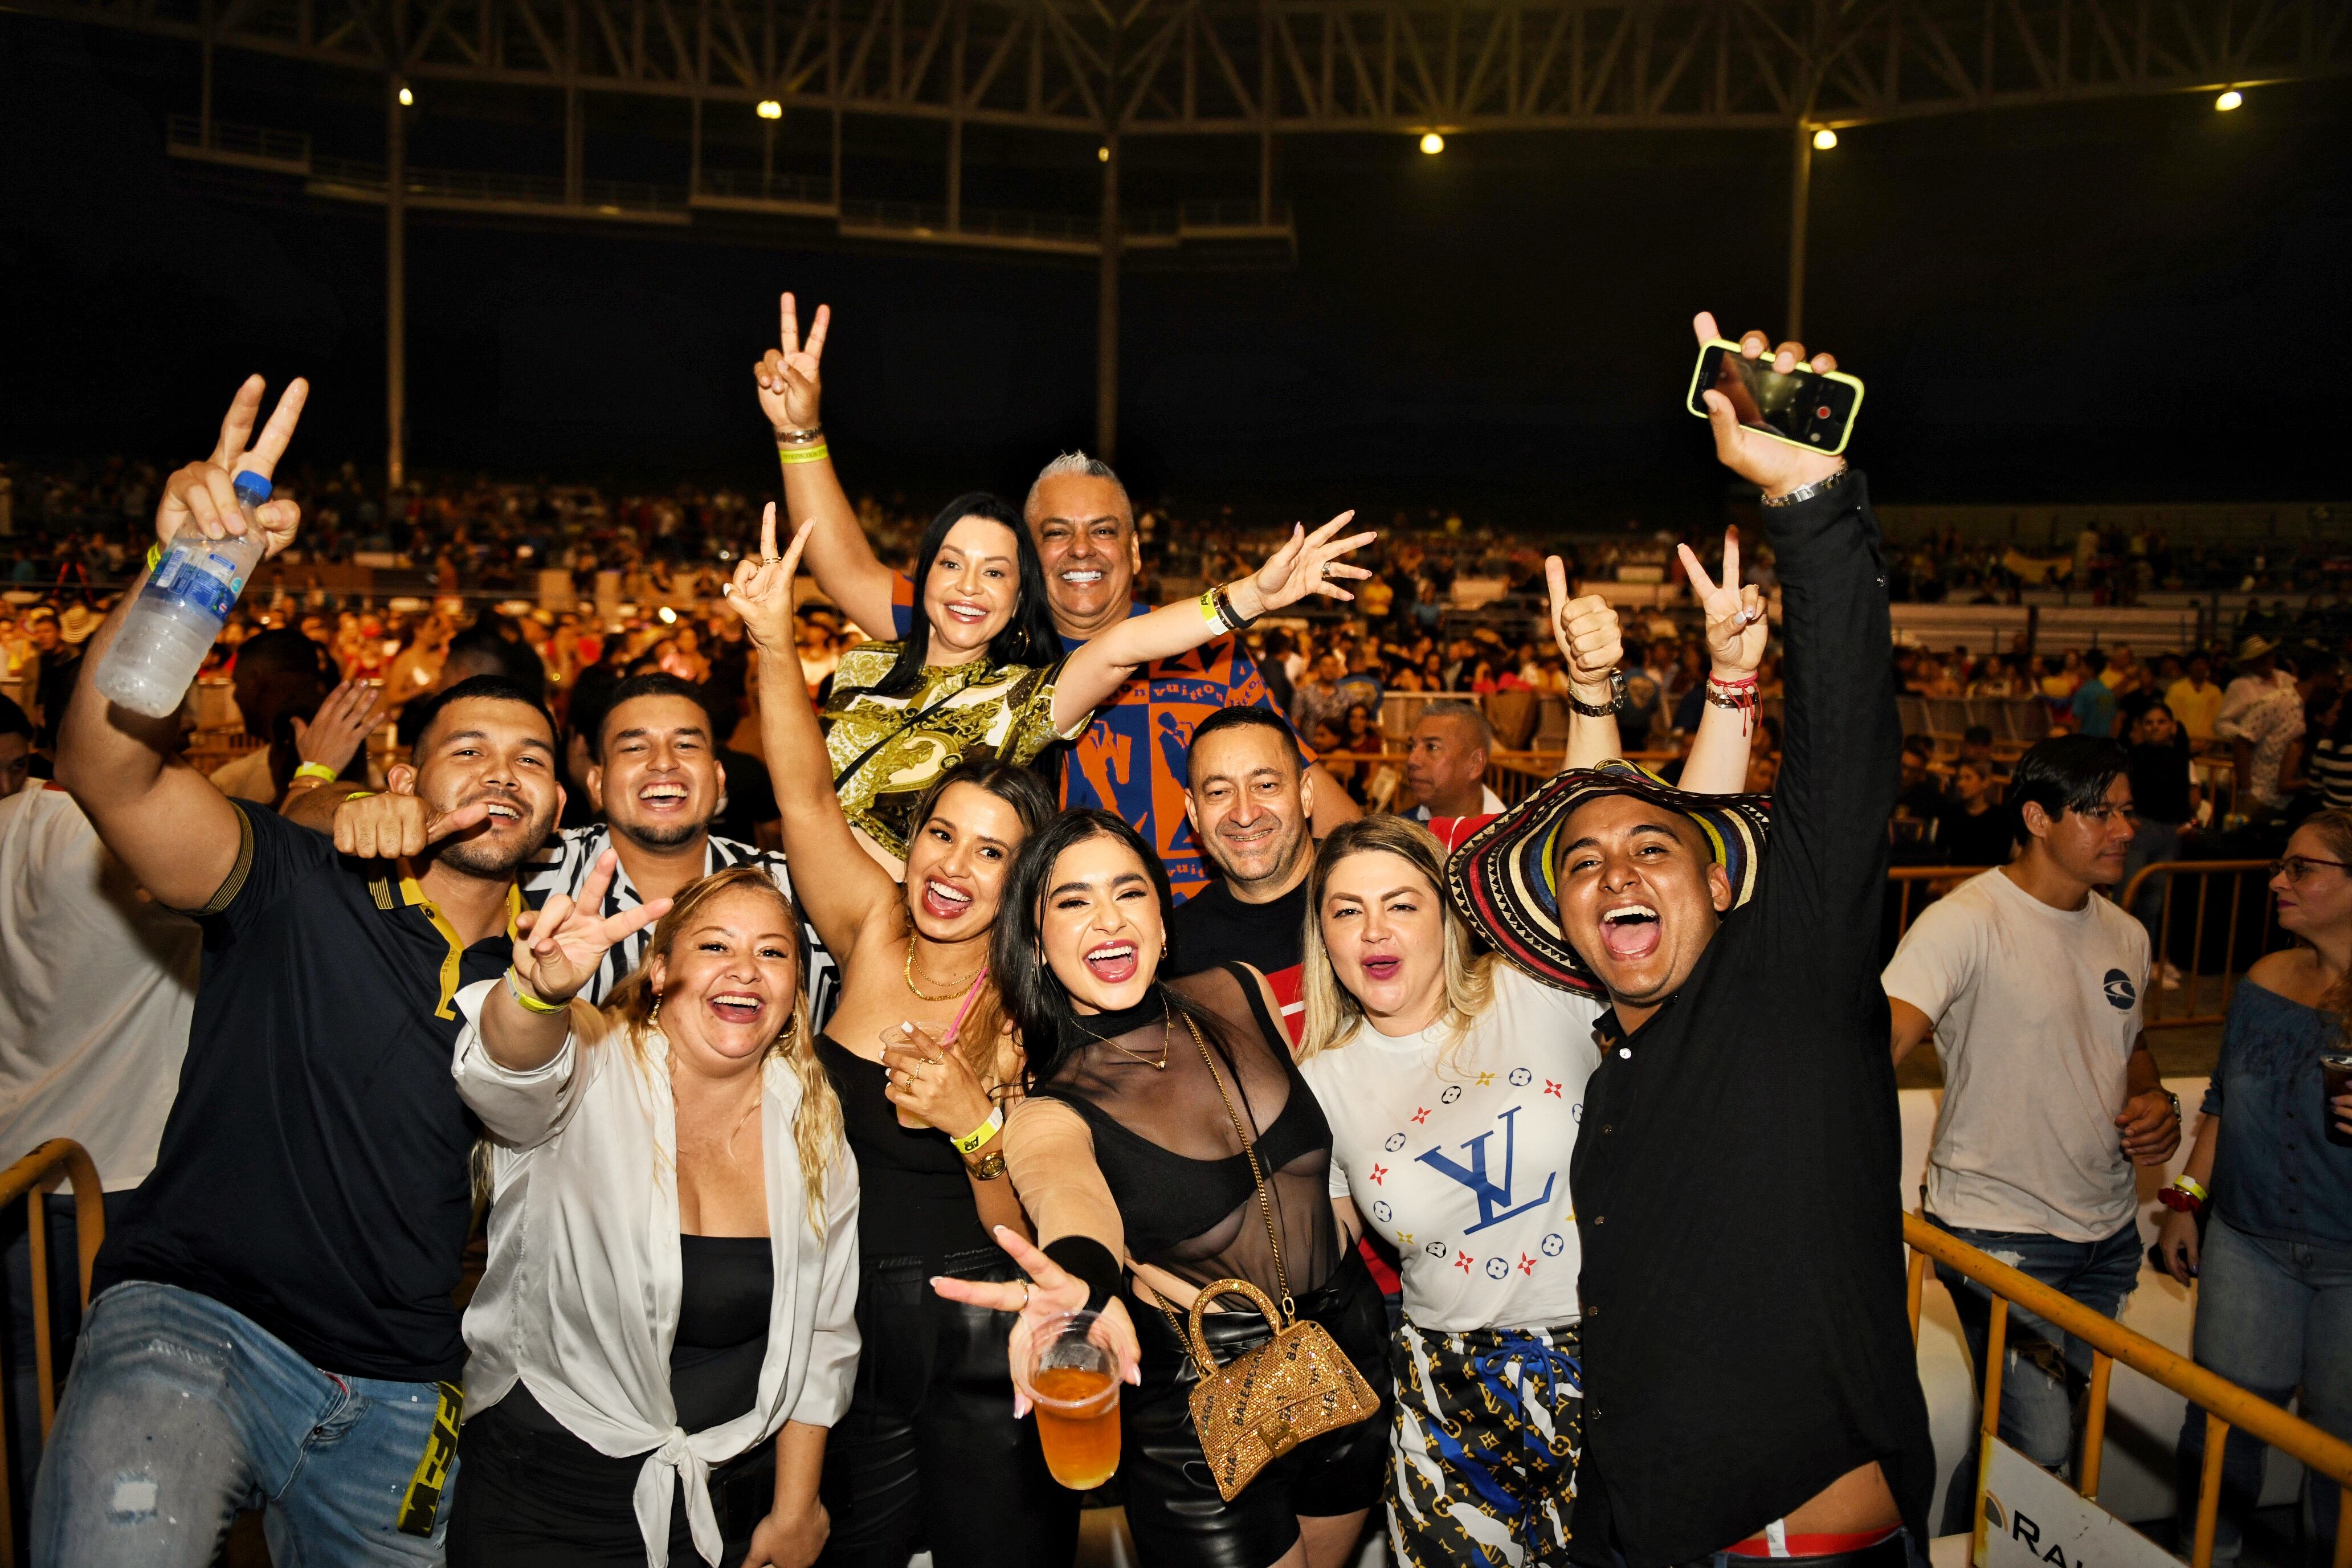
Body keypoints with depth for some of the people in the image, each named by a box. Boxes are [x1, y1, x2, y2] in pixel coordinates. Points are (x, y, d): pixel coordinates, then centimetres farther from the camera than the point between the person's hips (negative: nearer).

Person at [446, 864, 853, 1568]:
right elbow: (504, 1071, -40)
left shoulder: (814, 1130, -4)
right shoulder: (590, 1070, -15)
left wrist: (795, 1508, 5)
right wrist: (539, 989, -61)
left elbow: (822, 1333, 4)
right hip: (543, 1499, -3)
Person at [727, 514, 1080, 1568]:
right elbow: (808, 796, -17)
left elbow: (1024, 1232, -11)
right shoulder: (874, 937, -4)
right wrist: (774, 643, -29)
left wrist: (976, 1126, -28)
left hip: (980, 1353, -3)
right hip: (842, 1331, 3)